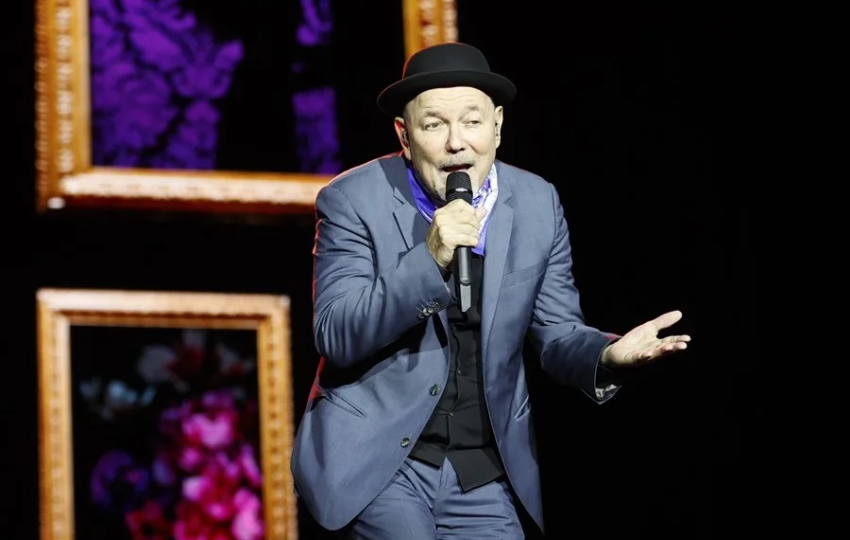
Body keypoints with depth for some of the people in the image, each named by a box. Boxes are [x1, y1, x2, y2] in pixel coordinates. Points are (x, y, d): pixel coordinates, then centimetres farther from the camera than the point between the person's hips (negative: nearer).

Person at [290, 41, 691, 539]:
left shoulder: (538, 204, 1)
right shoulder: (354, 201, -9)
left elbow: (557, 335, 4)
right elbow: (336, 336, -17)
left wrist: (606, 354, -19)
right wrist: (428, 259, -29)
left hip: (487, 476, 4)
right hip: (379, 461, -3)